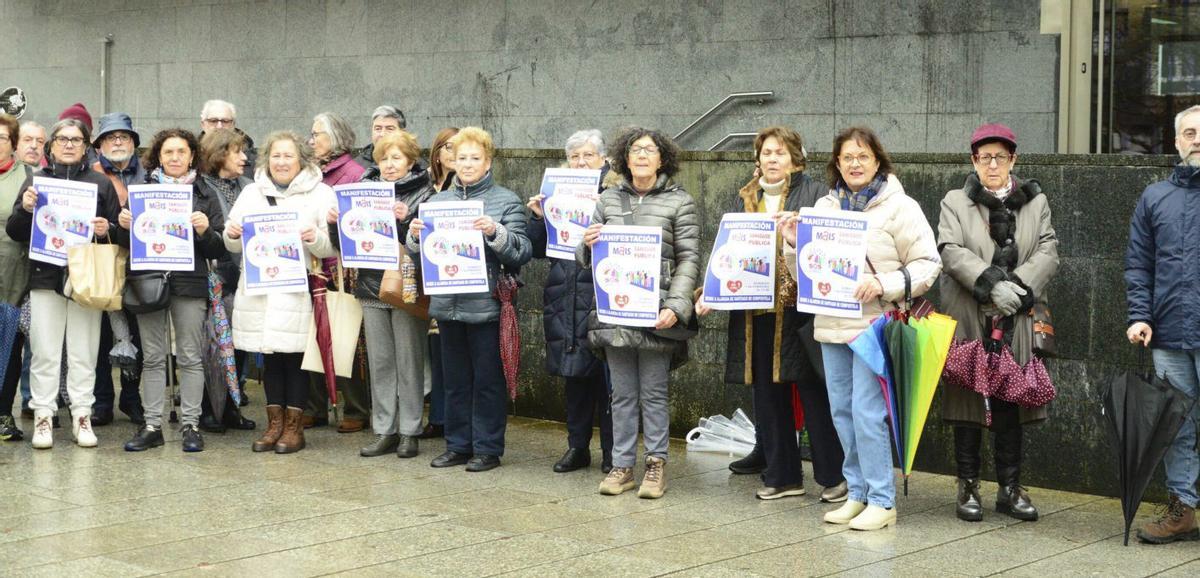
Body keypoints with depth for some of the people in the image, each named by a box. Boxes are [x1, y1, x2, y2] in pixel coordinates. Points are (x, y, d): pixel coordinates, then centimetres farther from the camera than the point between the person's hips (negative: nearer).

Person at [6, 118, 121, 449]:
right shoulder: (36, 181, 10)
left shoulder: (101, 184, 10)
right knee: (45, 351, 0)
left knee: (84, 351, 2)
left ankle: (82, 415, 9)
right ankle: (43, 415, 6)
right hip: (46, 276, 0)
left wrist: (106, 230, -10)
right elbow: (15, 233, 7)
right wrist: (25, 209, -12)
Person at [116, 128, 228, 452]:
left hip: (190, 283, -1)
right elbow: (125, 244, 14)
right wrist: (124, 226, -7)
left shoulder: (205, 197, 8)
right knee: (153, 358, 4)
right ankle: (152, 426, 7)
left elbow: (219, 250, 4)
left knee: (191, 357, 0)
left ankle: (190, 425, 6)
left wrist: (205, 230, -15)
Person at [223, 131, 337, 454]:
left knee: (295, 357, -2)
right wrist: (232, 235, -5)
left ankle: (294, 425, 8)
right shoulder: (252, 193, 15)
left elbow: (334, 247, -2)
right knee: (269, 357, 9)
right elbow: (234, 245, 17)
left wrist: (316, 238, -23)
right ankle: (275, 422, 18)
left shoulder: (321, 194, 3)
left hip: (299, 290, -4)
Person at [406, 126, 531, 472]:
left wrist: (495, 232, -24)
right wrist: (415, 236, -6)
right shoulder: (438, 201, 11)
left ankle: (487, 448, 12)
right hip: (448, 303, 5)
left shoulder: (506, 202, -2)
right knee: (455, 379, 13)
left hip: (486, 304, -5)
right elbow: (421, 251, 15)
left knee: (487, 380, 3)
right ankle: (458, 445, 23)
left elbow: (522, 252, -10)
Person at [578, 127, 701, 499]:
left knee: (654, 392, 3)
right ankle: (622, 466, 15)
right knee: (622, 393, 9)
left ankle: (656, 465, 12)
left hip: (656, 312, -3)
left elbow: (689, 259, -3)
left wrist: (676, 307, -14)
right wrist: (588, 244, -8)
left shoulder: (679, 202, 1)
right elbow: (588, 259, 17)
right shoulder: (608, 200, 11)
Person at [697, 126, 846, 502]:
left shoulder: (815, 194, 1)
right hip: (758, 313, 5)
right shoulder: (743, 200, 14)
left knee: (815, 393, -1)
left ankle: (833, 476, 8)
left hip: (803, 309, -5)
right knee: (768, 394, 9)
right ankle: (782, 476, 19)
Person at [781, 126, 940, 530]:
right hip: (831, 326, 6)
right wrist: (793, 242, -1)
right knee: (842, 411, 10)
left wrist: (884, 285, -17)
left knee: (867, 412, -10)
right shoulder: (824, 207, 13)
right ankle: (858, 493, 21)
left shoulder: (899, 207, -3)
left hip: (875, 325, -6)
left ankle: (881, 501, -1)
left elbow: (927, 265, -5)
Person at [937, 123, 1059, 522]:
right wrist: (992, 284, -20)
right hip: (968, 320, -2)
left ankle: (1010, 488, 13)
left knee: (1010, 402, 5)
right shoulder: (955, 202, 6)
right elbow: (952, 251, -8)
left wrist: (1019, 286, -14)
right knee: (968, 399, 2)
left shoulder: (1035, 202, 13)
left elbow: (1048, 252, 2)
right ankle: (968, 487, 10)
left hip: (1016, 322, 2)